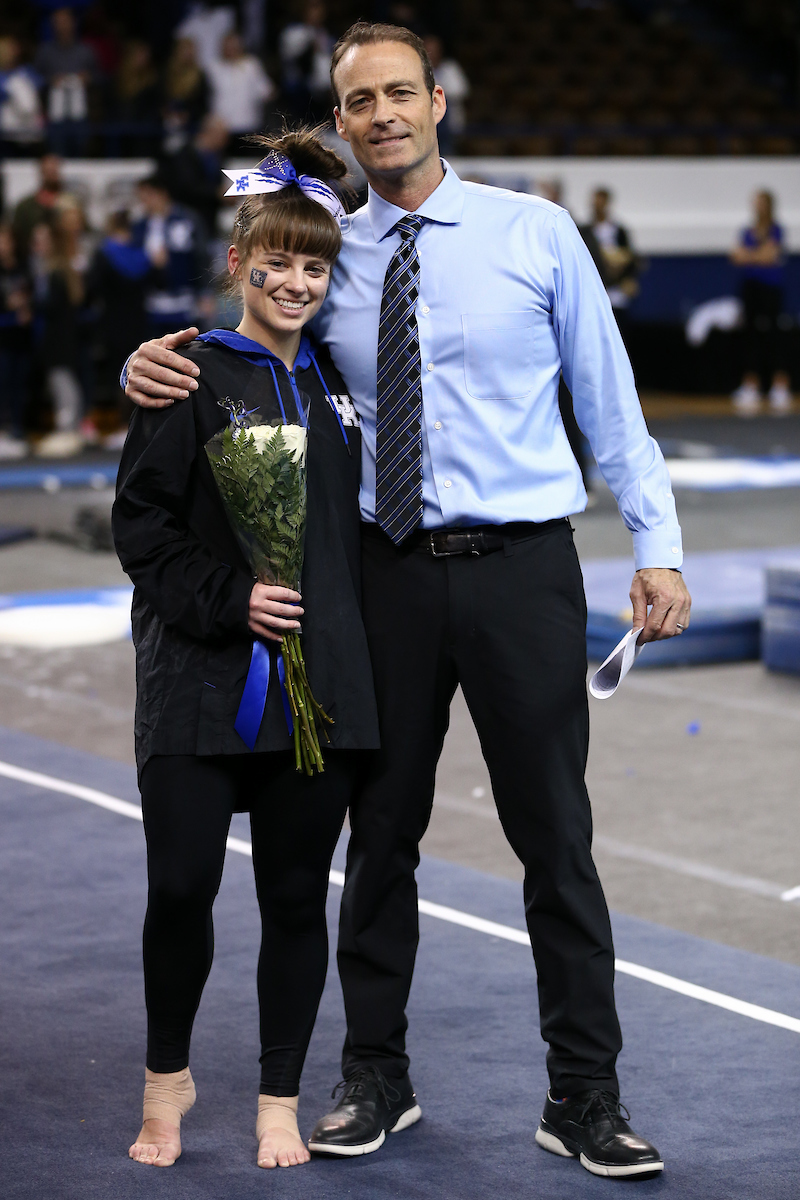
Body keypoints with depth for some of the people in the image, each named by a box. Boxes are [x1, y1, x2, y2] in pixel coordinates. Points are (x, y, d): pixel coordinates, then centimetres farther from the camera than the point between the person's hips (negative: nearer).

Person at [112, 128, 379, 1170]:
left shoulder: (340, 385, 13)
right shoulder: (192, 377, -1)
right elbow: (143, 525, -4)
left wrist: (357, 646, 14)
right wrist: (228, 599, -15)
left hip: (321, 684, 4)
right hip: (201, 684, -4)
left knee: (297, 897, 6)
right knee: (181, 889, -3)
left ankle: (280, 1101, 20)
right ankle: (168, 1079, 21)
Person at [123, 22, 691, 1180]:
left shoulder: (534, 233, 1)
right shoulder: (330, 259, 7)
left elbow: (610, 399, 4)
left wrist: (657, 544, -2)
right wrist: (152, 368, -8)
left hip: (521, 565, -2)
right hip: (390, 573, 2)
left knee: (555, 836, 1)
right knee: (382, 831, 9)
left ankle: (585, 1099, 10)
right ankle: (377, 1082, 23)